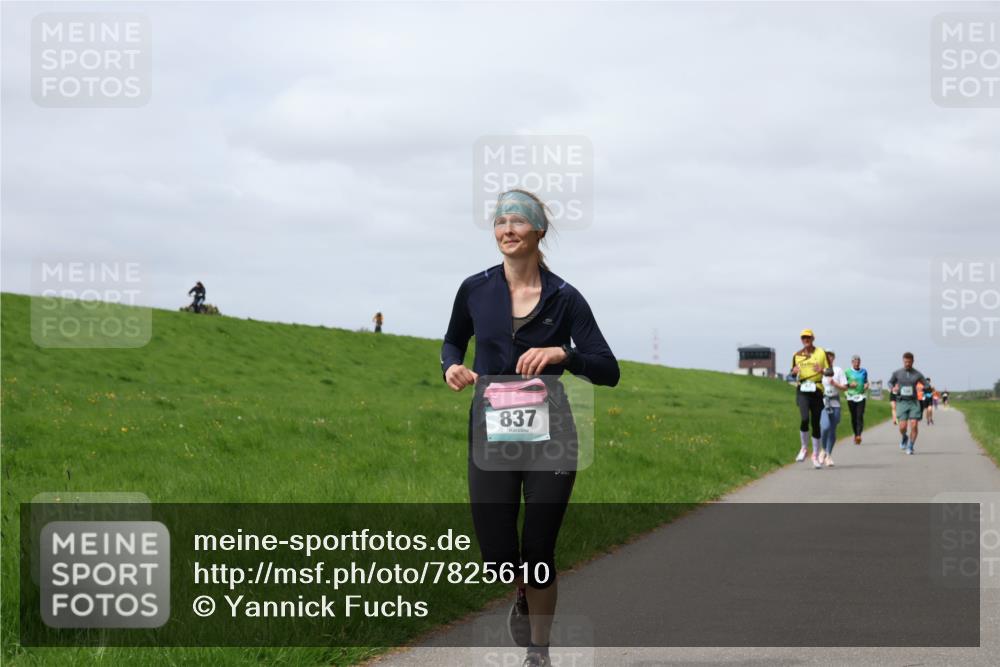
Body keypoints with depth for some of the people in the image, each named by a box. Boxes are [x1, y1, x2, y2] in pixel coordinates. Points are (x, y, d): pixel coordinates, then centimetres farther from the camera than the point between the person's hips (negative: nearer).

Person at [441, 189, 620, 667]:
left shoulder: (564, 298, -4)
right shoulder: (475, 290, 1)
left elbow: (608, 371, -6)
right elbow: (453, 341, 19)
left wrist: (561, 353, -23)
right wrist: (452, 367, -3)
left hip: (550, 435, -1)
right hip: (491, 434, 1)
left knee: (538, 552, 2)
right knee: (497, 557, -1)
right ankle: (522, 596, 36)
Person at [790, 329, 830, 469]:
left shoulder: (821, 353, 4)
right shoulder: (797, 355, 10)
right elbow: (793, 373, 18)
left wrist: (822, 370, -17)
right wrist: (794, 372, -6)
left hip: (817, 390, 0)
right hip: (802, 390, 0)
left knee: (816, 423, 4)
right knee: (804, 419, -20)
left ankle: (816, 455, 16)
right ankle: (804, 448, 0)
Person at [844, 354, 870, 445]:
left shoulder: (864, 372, 11)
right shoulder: (847, 372, 3)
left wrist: (867, 384, 0)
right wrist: (850, 385, -13)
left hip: (861, 396, 0)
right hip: (851, 396, 0)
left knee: (860, 416, -13)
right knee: (853, 417, 3)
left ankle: (859, 435, -22)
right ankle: (855, 434, 19)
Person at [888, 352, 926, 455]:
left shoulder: (918, 374, 1)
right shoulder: (897, 373, 1)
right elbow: (890, 382, 18)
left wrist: (922, 388, -16)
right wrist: (893, 388, -5)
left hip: (913, 402, 0)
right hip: (901, 403, 0)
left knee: (914, 425, -11)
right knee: (902, 427, -11)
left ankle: (910, 447, 3)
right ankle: (904, 438, 24)